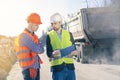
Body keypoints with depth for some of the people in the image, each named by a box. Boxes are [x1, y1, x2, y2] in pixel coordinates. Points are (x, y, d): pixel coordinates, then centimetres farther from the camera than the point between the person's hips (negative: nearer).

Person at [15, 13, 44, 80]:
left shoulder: (34, 36, 12)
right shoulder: (24, 36, -16)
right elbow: (39, 50, -18)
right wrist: (40, 44, 0)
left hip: (36, 67, 8)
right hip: (29, 68, -8)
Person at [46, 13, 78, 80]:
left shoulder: (68, 34, 8)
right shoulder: (49, 36, 2)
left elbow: (74, 49, 7)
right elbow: (48, 53, -2)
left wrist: (74, 52, -16)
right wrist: (53, 54, -24)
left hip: (69, 65, 2)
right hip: (57, 67, -2)